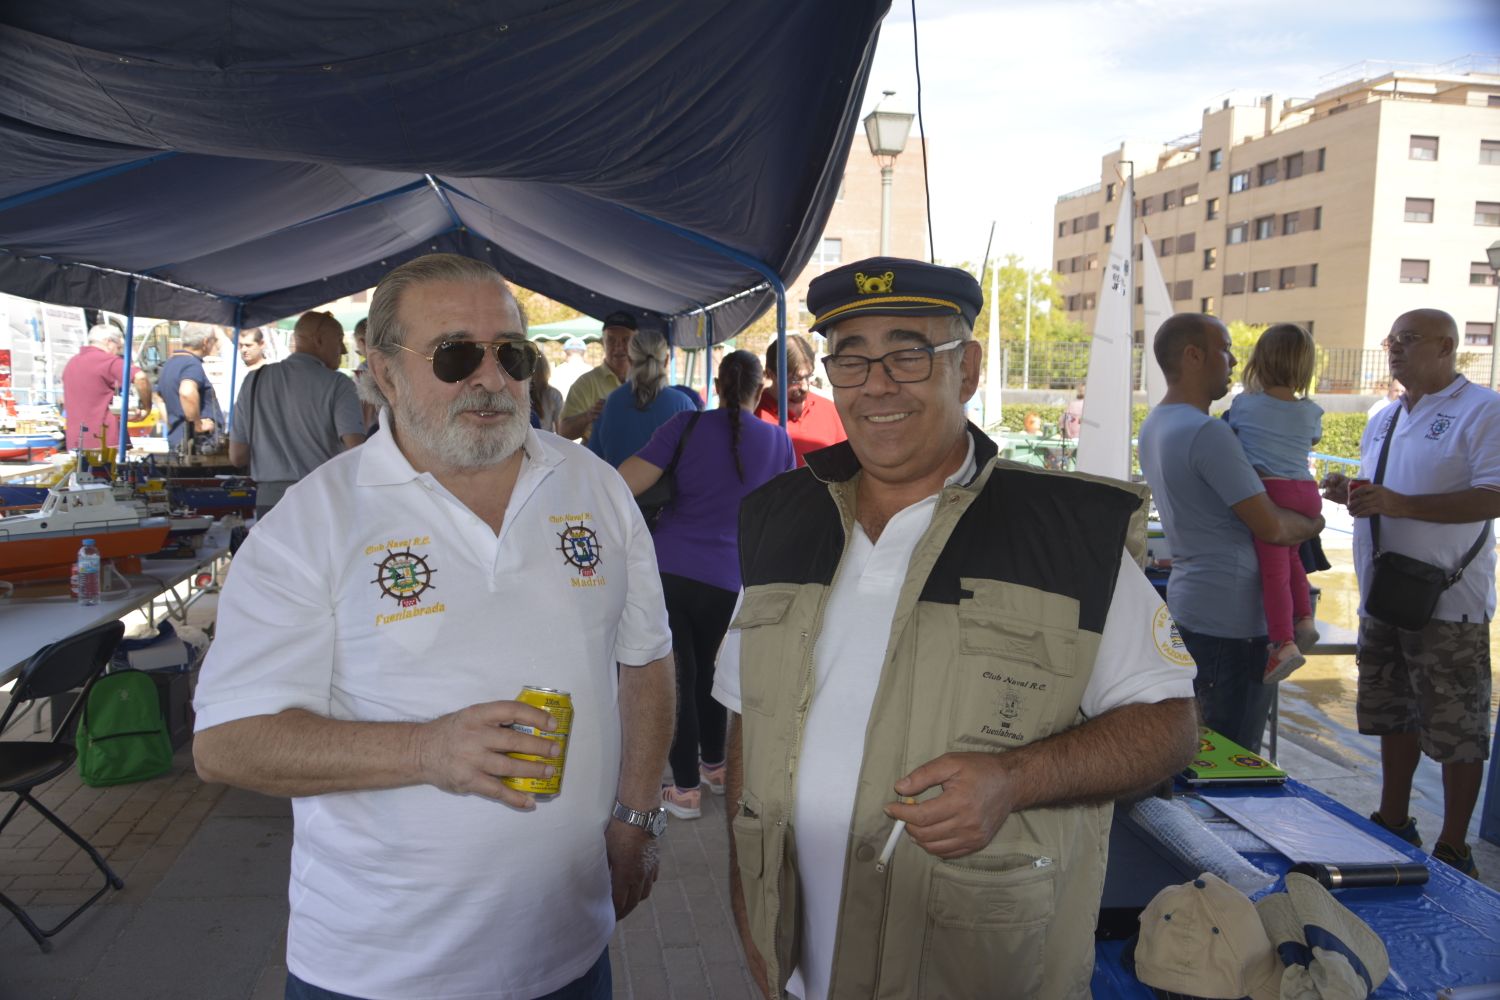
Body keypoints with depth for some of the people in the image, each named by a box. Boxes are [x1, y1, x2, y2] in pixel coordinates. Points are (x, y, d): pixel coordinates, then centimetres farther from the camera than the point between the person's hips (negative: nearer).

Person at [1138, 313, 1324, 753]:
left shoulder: (1154, 425, 10)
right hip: (1232, 618, -10)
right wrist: (1312, 523, 4)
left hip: (1188, 604, 10)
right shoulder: (1208, 433, -21)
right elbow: (1272, 527, -17)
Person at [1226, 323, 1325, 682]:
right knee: (1290, 555, 27)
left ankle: (1284, 643, -16)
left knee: (1273, 567, -9)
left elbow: (1230, 431, 19)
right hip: (1306, 491, 5)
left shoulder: (1243, 403, 1)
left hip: (1270, 491, -5)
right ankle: (1304, 619, 22)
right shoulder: (1310, 412, 10)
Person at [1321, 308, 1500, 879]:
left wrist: (1399, 504, -28)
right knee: (1395, 719, 18)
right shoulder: (1385, 420, 15)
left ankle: (1453, 852, 14)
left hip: (1447, 602, -7)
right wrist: (1348, 492, 2)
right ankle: (1394, 825, 31)